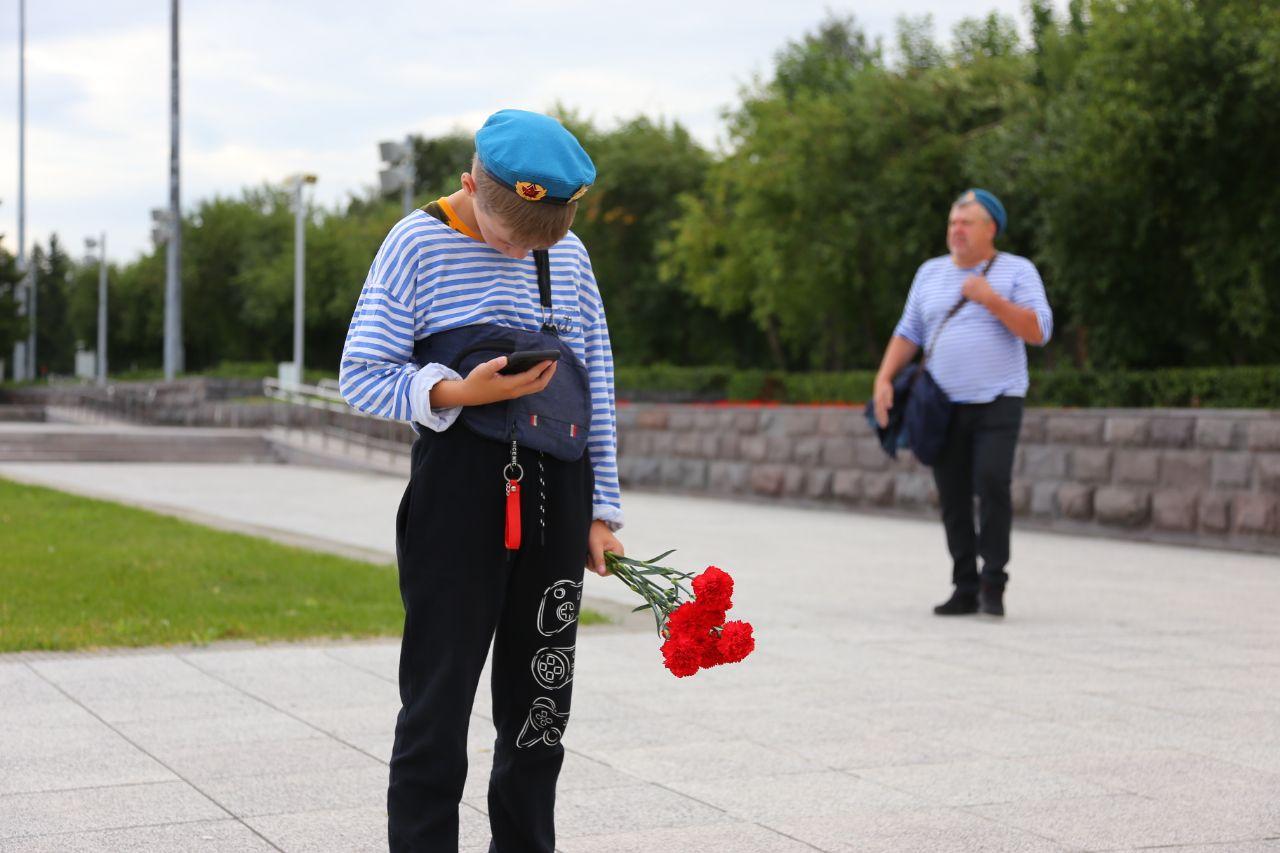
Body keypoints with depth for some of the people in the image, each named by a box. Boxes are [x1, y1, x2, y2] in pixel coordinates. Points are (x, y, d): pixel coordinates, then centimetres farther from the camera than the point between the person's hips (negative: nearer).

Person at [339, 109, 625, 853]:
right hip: (458, 498, -4)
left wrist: (602, 510, 10)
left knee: (540, 707, 10)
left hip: (555, 500, 4)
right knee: (439, 704, -2)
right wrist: (456, 394, -20)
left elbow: (599, 388, 14)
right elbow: (363, 375, -4)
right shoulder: (419, 243, -2)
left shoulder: (568, 256, 10)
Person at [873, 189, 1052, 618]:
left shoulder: (1017, 271, 2)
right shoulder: (930, 273, 13)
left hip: (997, 403, -4)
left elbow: (1039, 332, -8)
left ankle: (993, 583, -12)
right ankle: (965, 589, 8)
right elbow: (908, 334, 15)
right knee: (953, 497, 1)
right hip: (944, 406, 4)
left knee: (992, 482, -20)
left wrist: (992, 300, -18)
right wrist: (884, 379, 2)